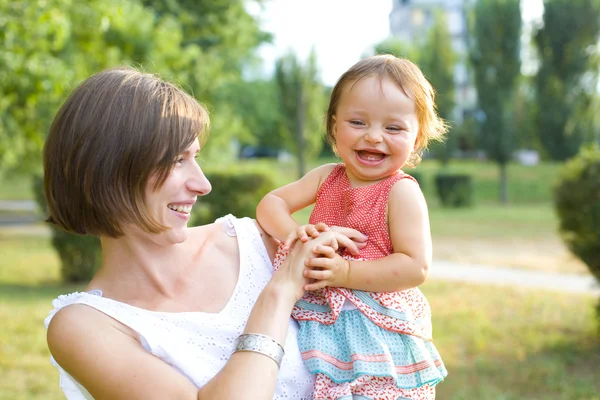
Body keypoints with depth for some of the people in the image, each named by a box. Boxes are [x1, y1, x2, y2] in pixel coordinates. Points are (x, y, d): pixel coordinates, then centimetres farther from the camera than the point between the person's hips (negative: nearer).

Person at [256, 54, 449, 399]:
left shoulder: (402, 192, -11)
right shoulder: (326, 178, 6)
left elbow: (416, 267, -17)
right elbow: (272, 203, 6)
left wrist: (345, 272, -25)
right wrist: (292, 233, -17)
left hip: (377, 335, -5)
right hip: (318, 327, 5)